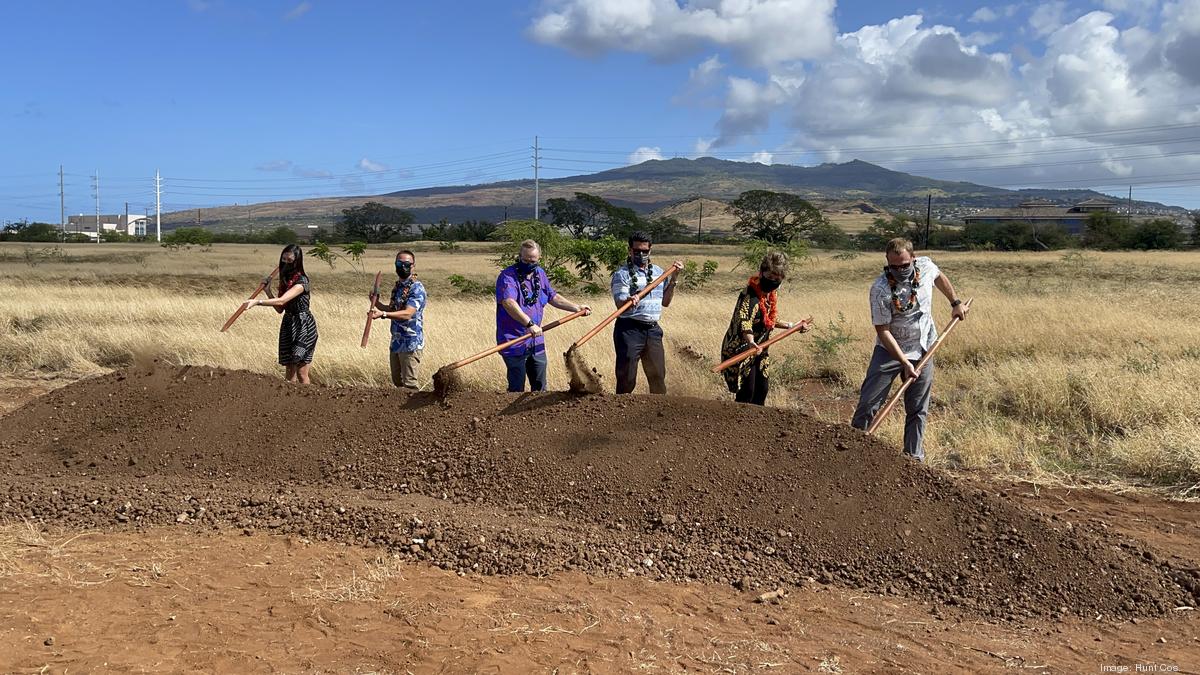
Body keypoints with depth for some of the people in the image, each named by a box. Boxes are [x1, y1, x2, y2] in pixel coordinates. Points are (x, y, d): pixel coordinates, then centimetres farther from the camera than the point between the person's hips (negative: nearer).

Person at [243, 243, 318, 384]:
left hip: (303, 326, -8)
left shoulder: (301, 281, -15)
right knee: (290, 371, 7)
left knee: (301, 373, -8)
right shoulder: (285, 281, 10)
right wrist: (268, 291, 3)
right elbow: (280, 309, 12)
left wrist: (258, 301, -38)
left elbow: (281, 301, -29)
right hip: (288, 325, 8)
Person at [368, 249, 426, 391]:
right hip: (396, 341, 9)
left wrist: (383, 314, -41)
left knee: (409, 383, -5)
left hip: (411, 343, -8)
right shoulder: (397, 286, 11)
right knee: (397, 381, 16)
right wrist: (377, 303, 3)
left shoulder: (417, 288, -16)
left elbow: (407, 314, -28)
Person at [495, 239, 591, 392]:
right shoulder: (508, 276, -14)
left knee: (540, 387, 13)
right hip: (514, 343, -7)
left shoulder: (540, 274, 11)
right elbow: (508, 303, -30)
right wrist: (529, 324, -39)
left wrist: (577, 308, 21)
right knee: (517, 388, -2)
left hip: (536, 342, 7)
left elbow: (553, 297, 25)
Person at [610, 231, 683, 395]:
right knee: (627, 378, -4)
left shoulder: (658, 272, 12)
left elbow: (665, 302, 14)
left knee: (658, 375, 14)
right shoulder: (622, 274, -6)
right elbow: (620, 304, -16)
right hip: (629, 329, -5)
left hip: (653, 330, 6)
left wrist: (674, 279, 6)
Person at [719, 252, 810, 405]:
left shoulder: (772, 294, 2)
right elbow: (744, 322, -41)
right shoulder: (750, 295, -26)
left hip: (758, 350, 9)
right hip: (740, 350, -9)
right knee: (746, 392, -7)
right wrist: (751, 342, -58)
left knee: (762, 388, 13)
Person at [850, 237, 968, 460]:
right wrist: (904, 362, -26)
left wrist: (955, 302, 17)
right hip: (889, 350, -4)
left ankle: (914, 457, 15)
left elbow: (940, 277, 18)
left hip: (922, 350, 4)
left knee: (918, 409, 7)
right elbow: (883, 331, -21)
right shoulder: (880, 289, -23)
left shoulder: (926, 266, -9)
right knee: (868, 403, -7)